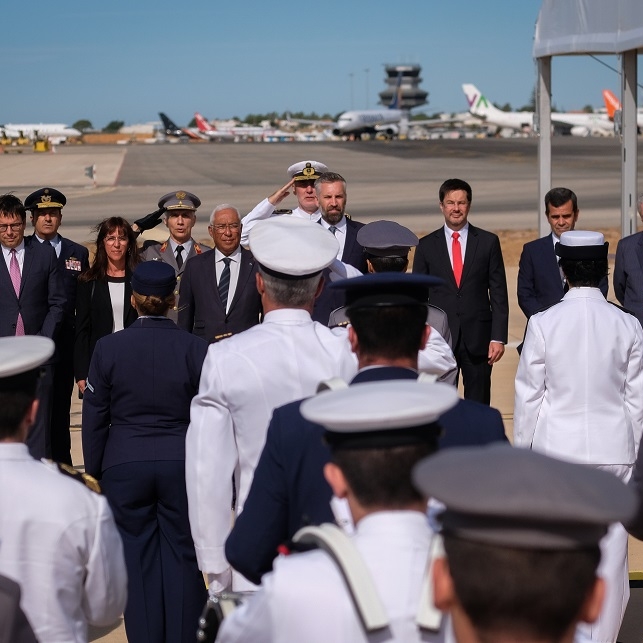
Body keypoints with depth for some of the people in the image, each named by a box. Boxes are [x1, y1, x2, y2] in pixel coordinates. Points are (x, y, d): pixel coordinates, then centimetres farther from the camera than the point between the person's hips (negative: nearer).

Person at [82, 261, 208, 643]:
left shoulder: (108, 348, -4)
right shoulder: (196, 349, -6)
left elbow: (95, 417, 2)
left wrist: (94, 470, 11)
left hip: (125, 467, 0)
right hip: (182, 465, 0)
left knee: (138, 558, 7)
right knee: (183, 555, 6)